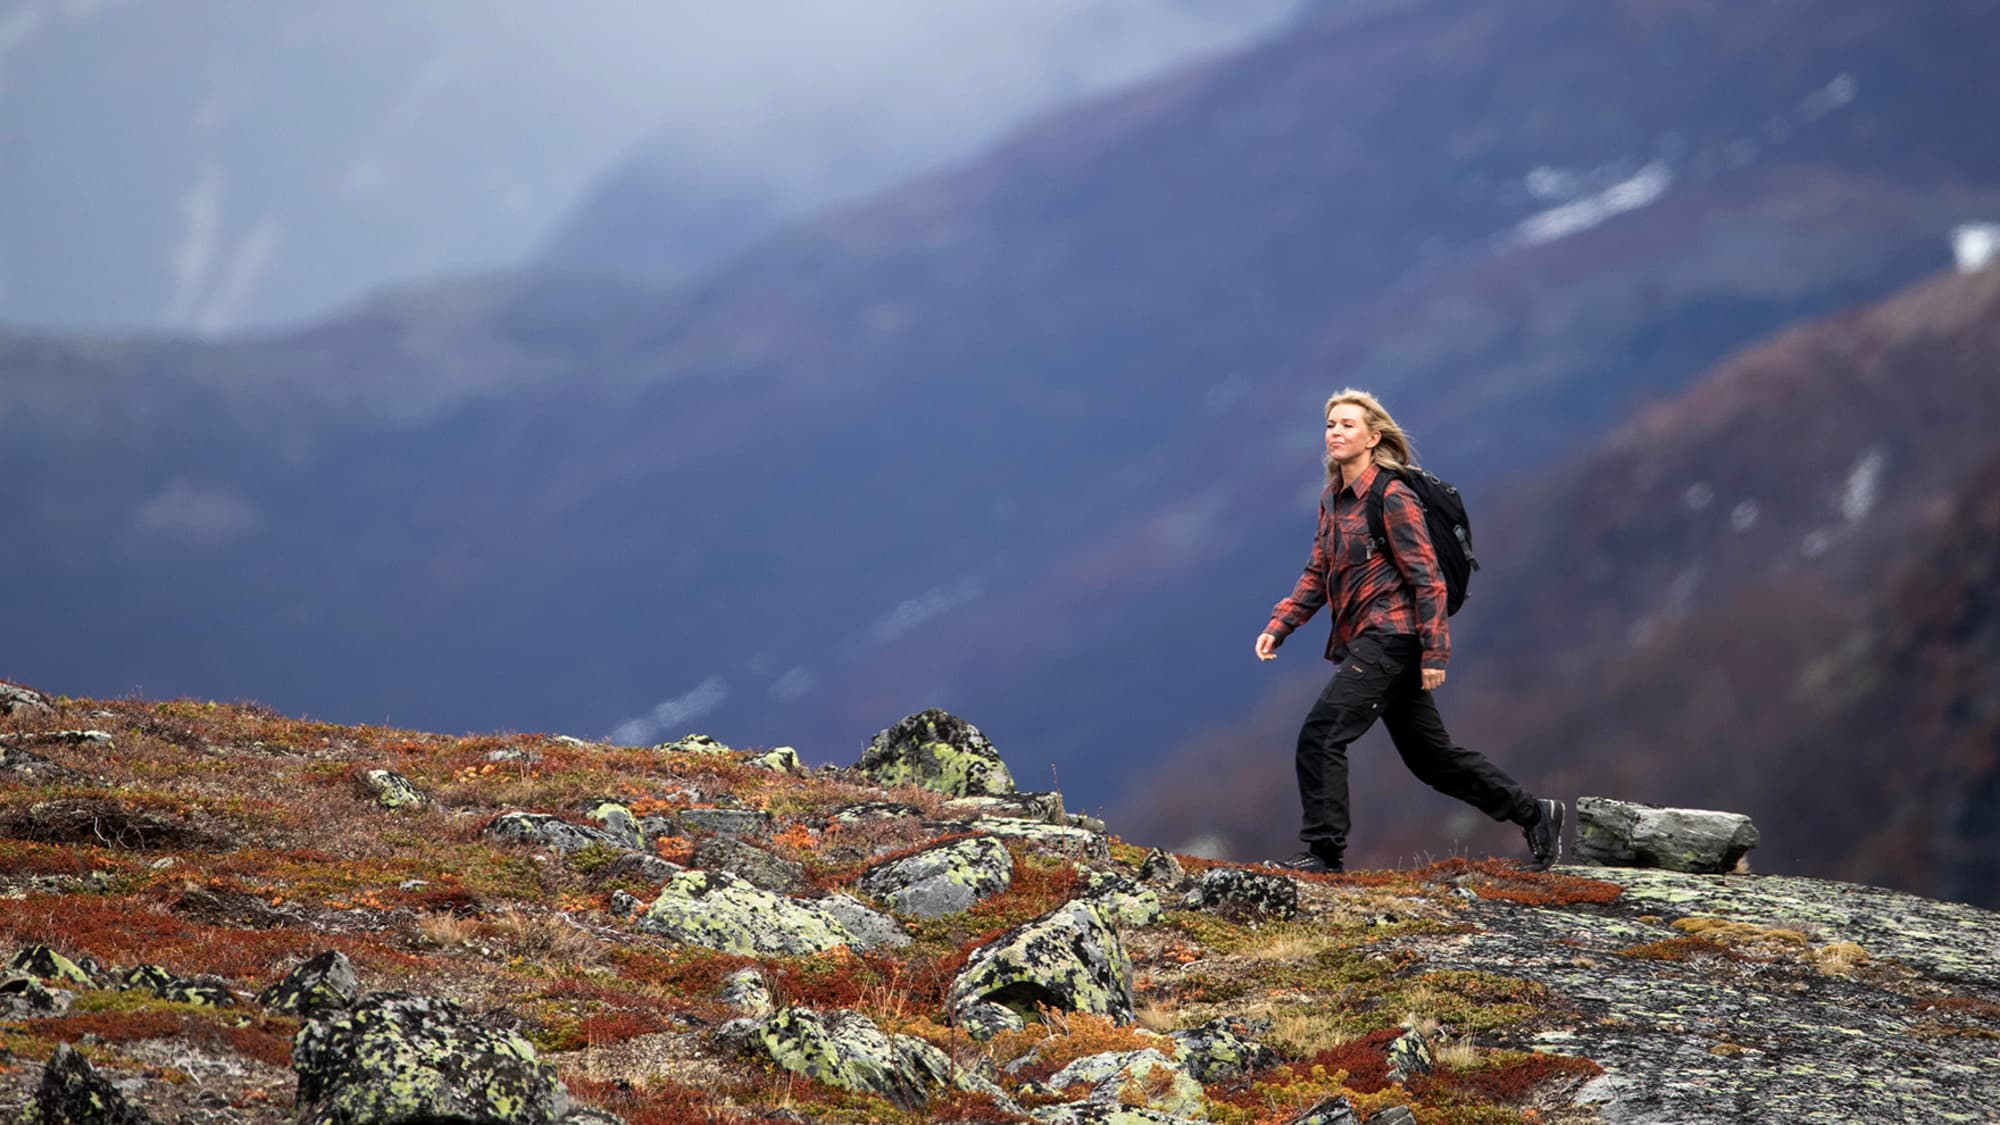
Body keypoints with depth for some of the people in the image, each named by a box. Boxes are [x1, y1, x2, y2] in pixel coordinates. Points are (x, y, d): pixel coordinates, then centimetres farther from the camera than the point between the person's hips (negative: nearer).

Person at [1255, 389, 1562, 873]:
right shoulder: (1333, 498, 13)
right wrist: (1278, 626, 4)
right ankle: (1534, 813, 25)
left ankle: (1324, 852, -11)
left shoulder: (1392, 498, -11)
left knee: (1320, 735, -16)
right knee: (1431, 756, 14)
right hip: (1361, 642, 9)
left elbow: (1428, 579, -13)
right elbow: (1317, 576, 17)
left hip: (1390, 638, -9)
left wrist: (1434, 653, -16)